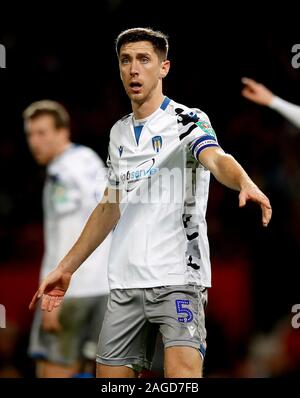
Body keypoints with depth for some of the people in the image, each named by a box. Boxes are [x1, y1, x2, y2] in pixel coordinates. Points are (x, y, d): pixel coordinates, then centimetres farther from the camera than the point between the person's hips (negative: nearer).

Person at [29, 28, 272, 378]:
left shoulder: (187, 121, -1)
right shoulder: (119, 133, 17)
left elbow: (215, 159, -22)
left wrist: (245, 183, -45)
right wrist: (66, 268, 26)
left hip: (177, 277, -6)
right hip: (125, 282, 6)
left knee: (182, 374, -22)